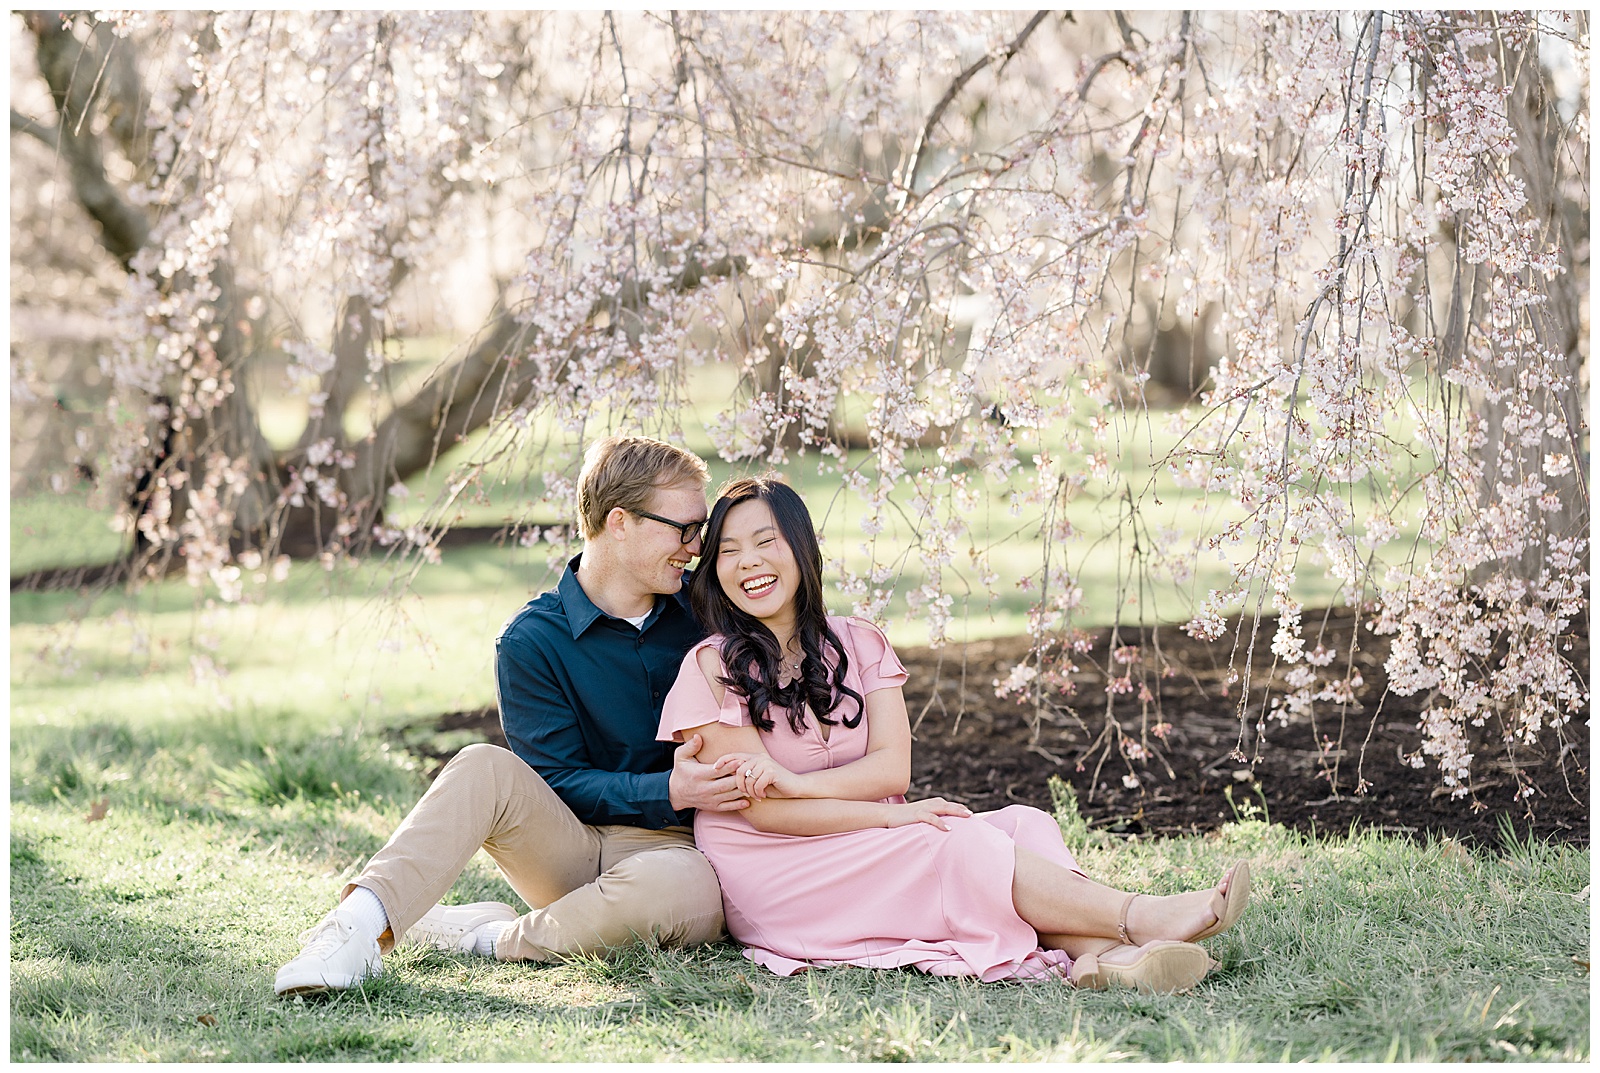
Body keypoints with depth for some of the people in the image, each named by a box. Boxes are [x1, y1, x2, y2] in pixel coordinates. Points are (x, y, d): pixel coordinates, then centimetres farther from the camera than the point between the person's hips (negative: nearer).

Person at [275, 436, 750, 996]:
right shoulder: (531, 641, -4)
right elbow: (559, 780, -8)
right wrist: (667, 792, -22)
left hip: (678, 844, 1)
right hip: (568, 845, -1)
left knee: (686, 887, -37)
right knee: (485, 768, -29)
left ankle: (491, 938, -19)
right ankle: (362, 926, -41)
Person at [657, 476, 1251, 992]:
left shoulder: (860, 645, 10)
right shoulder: (711, 669, -5)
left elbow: (892, 765, -3)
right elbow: (761, 810, -12)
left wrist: (796, 783, -21)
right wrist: (892, 815, -19)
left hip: (874, 850, 5)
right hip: (776, 880, -5)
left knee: (1023, 824, -19)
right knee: (959, 843, -27)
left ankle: (1099, 954, -47)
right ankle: (1138, 918, -35)